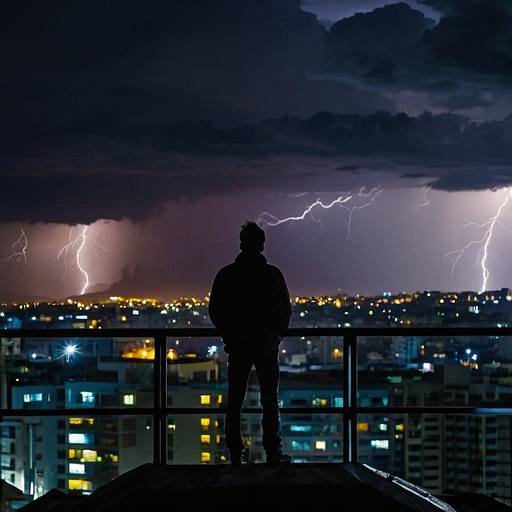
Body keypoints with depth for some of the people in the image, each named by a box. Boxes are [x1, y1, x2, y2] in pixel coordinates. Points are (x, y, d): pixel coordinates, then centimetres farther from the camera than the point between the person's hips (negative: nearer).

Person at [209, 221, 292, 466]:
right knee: (270, 400, 4)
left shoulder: (226, 275, 0)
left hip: (237, 346, 1)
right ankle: (273, 451, -1)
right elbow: (285, 311, -1)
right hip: (266, 345, -1)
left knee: (235, 402, 6)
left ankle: (235, 454, 4)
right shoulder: (273, 275, -3)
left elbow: (214, 311, 4)